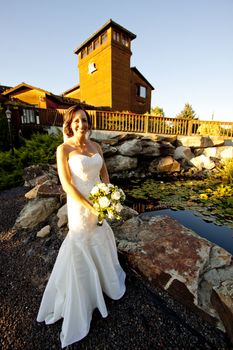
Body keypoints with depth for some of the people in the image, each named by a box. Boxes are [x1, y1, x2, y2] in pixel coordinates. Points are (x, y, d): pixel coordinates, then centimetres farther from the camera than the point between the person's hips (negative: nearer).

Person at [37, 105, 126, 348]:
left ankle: (105, 275, 55)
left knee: (102, 241, 24)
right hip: (79, 205, -5)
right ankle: (79, 298, 40)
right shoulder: (63, 149, -12)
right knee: (80, 249, 11)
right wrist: (90, 207, -20)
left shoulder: (96, 146, 4)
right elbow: (66, 184, -17)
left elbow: (104, 174, 7)